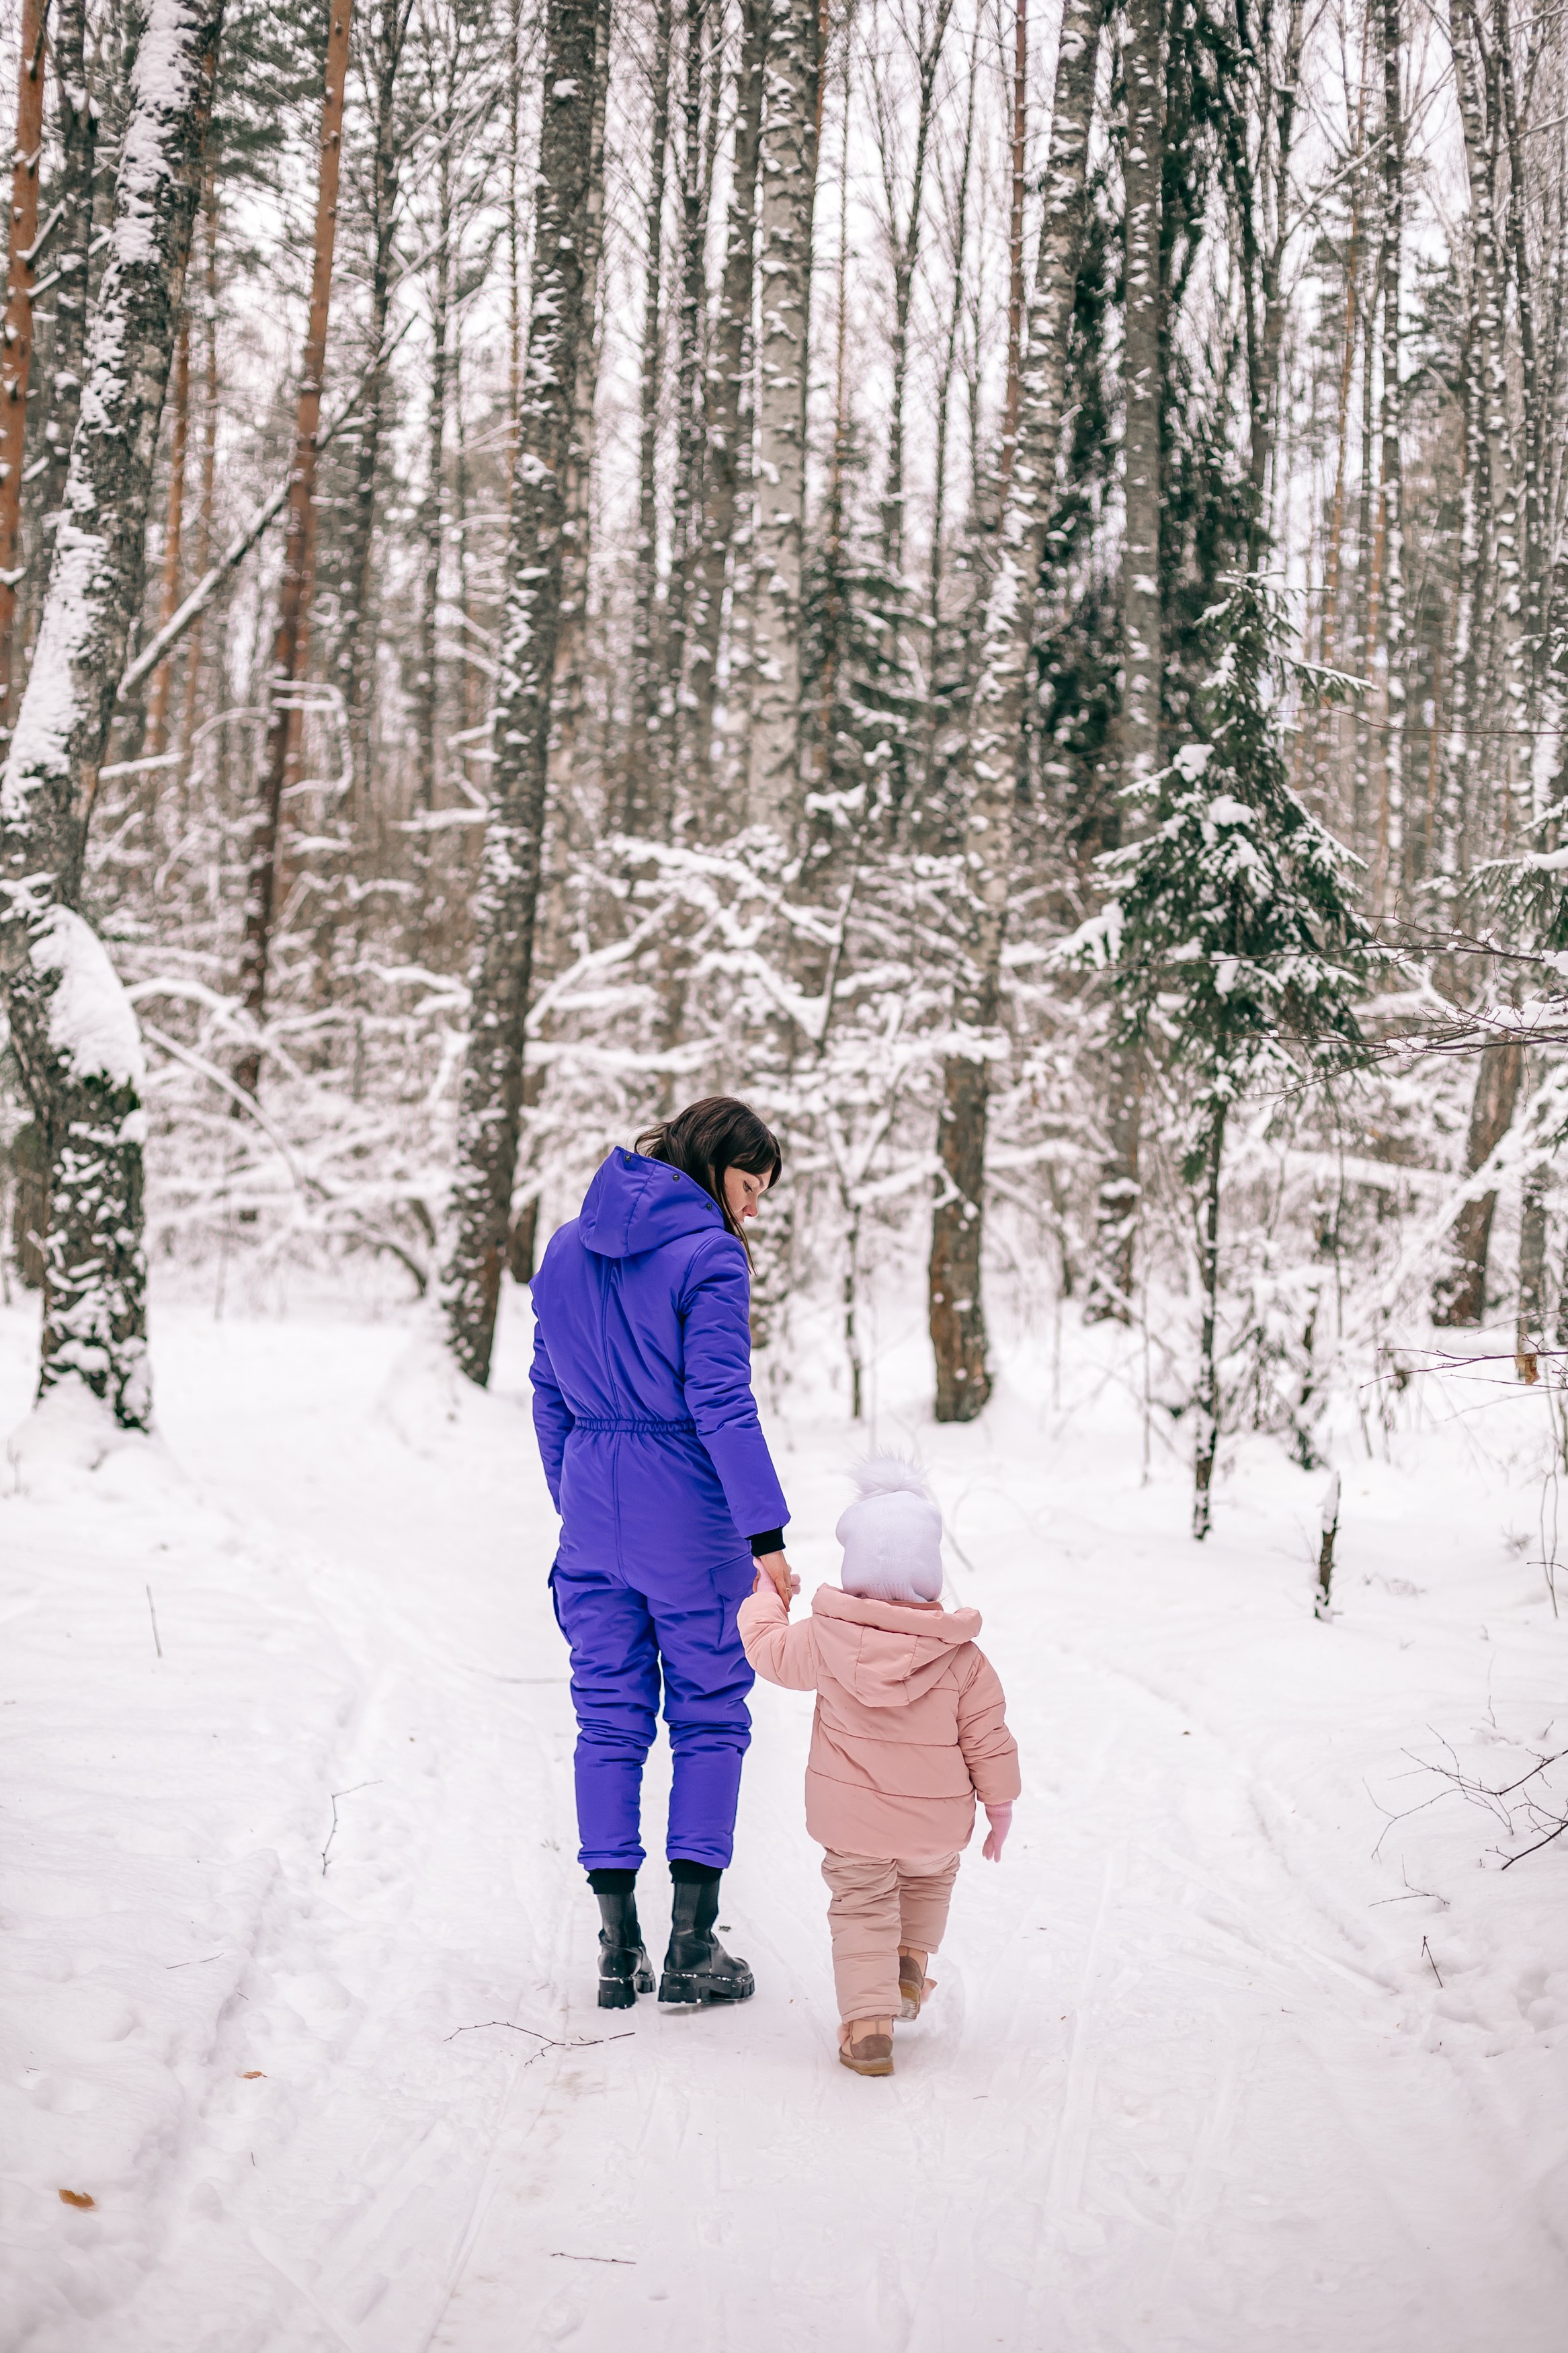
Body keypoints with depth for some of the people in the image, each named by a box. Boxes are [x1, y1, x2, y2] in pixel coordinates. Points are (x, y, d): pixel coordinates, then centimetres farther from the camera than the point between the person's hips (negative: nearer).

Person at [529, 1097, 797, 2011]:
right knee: (711, 1718, 6)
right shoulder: (708, 1257, -12)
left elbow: (550, 1396, 14)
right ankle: (693, 1945, 5)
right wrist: (767, 1534, -17)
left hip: (592, 1513, 6)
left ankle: (620, 1948, 10)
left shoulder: (567, 1249, 9)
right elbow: (722, 1405, -18)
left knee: (610, 1719, 10)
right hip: (688, 1520, -6)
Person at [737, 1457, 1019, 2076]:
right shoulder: (962, 1659, -14)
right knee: (929, 1880, 32)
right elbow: (987, 1738, -7)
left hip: (851, 1818, -1)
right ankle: (909, 1968, 22)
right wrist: (1000, 1804, 7)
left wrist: (766, 1598, 23)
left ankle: (868, 2023, 2)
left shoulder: (827, 1639, -14)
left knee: (862, 1908, 12)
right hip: (937, 1821, 1)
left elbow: (770, 1651, 4)